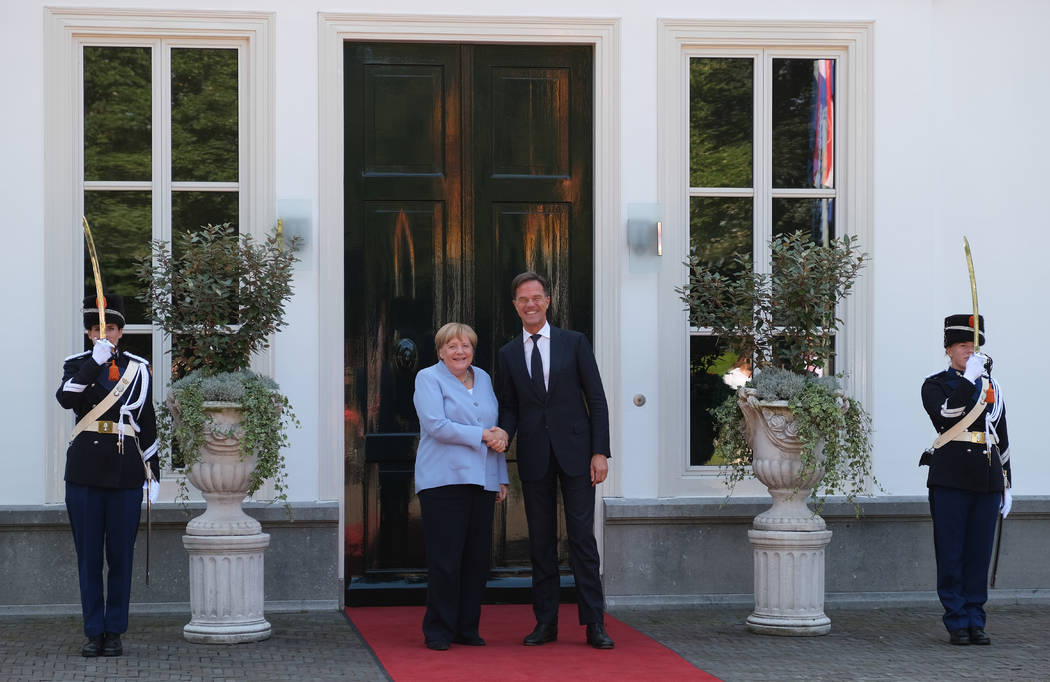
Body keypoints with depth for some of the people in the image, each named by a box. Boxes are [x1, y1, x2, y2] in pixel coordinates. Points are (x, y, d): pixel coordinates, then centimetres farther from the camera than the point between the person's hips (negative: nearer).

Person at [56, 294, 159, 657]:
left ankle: (115, 633, 9)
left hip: (126, 470, 0)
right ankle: (94, 633, 9)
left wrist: (154, 473, 8)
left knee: (121, 555, 2)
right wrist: (96, 361, -24)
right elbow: (66, 398, -16)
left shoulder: (137, 368, 8)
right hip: (85, 470, 0)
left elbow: (147, 423, 11)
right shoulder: (77, 364, 6)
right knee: (89, 556, 2)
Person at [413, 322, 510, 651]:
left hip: (482, 482, 6)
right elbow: (436, 425, -13)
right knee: (445, 559, -6)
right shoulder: (428, 379, 1)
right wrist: (481, 436, -12)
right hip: (444, 480, -6)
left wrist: (502, 478, 17)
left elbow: (496, 430, 24)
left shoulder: (483, 378, 19)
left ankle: (467, 628, 13)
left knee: (478, 557, 4)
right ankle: (438, 631, 1)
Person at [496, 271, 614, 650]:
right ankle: (546, 622, 10)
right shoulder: (508, 354, 10)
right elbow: (509, 407, 11)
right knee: (540, 540, 5)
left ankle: (594, 623, -2)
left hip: (575, 452, -2)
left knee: (582, 536, -4)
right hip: (534, 458, 2)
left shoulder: (575, 343, 3)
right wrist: (503, 437, -11)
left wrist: (600, 451, -7)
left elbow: (597, 401, 1)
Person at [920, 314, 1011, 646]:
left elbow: (1001, 438, 18)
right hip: (950, 481, -4)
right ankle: (957, 624, 4)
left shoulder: (990, 386, 16)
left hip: (987, 481, 4)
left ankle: (976, 622, 11)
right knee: (951, 556, -1)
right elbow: (945, 415, -18)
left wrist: (1005, 487, 15)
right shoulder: (935, 385, 3)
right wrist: (968, 378, -17)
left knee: (980, 555, 4)